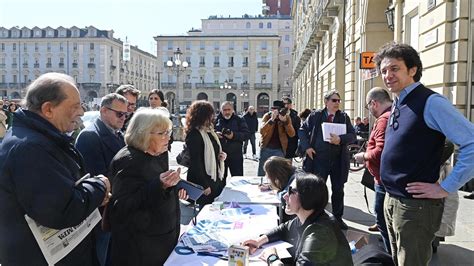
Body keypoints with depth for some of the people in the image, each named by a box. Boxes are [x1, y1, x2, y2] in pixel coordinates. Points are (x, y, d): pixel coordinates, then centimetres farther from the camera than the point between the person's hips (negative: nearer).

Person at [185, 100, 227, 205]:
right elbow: (195, 162, -18)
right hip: (203, 182, -8)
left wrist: (221, 156, 1)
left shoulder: (210, 131, 11)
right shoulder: (194, 135, -15)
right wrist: (204, 185, -18)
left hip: (216, 179, 8)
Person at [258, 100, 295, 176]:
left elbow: (292, 134, -14)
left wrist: (285, 121, -27)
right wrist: (272, 119, -32)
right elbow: (262, 131, -20)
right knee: (261, 172, 9)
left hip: (279, 149, 0)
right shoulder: (267, 116, -6)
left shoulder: (287, 117, -4)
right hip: (266, 148, 0)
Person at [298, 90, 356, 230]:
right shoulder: (315, 116, 1)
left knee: (338, 190, 12)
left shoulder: (344, 117, 4)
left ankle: (338, 218, 27)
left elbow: (352, 135, -1)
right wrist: (306, 147, -6)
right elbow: (302, 130, 6)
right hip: (319, 159, -1)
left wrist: (340, 139, -21)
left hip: (338, 160, 2)